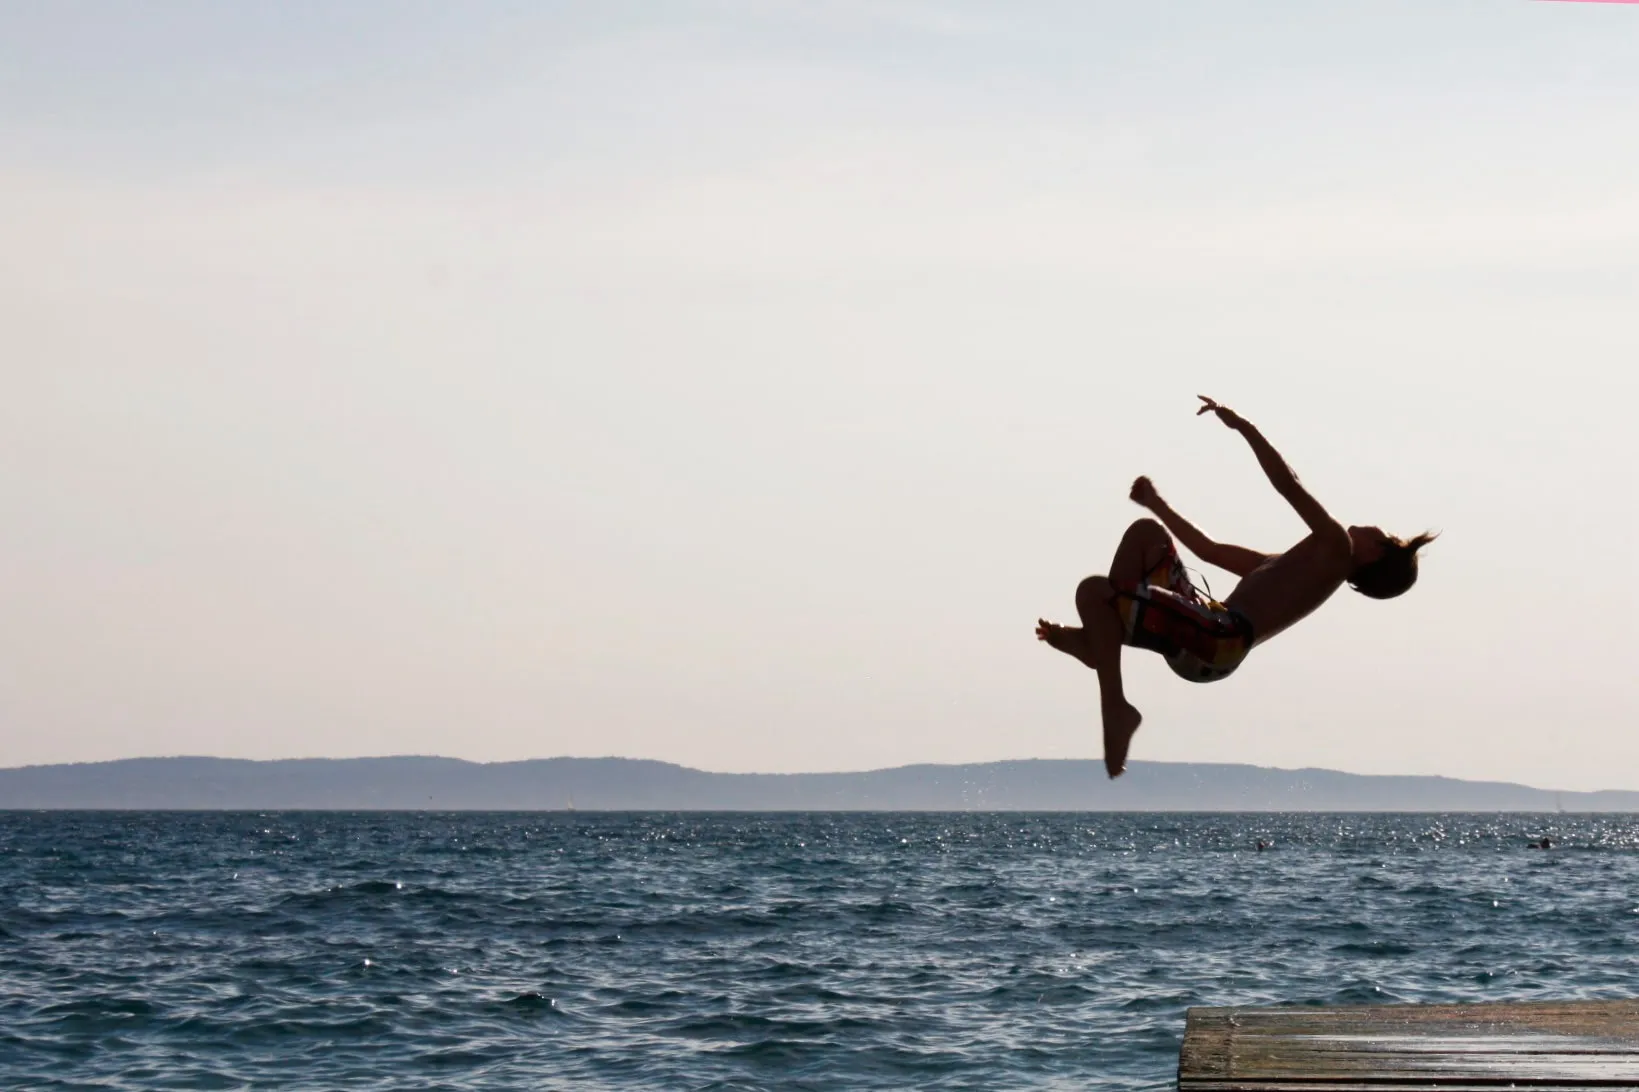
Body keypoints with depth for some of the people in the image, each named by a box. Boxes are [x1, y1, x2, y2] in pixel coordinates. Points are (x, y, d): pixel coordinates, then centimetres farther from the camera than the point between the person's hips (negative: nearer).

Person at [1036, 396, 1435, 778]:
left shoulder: (1336, 548, 3)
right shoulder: (1302, 563, 31)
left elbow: (1289, 484, -9)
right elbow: (1210, 549, 37)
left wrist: (1242, 425, -4)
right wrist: (1156, 501, 41)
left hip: (1216, 642, -10)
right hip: (1202, 637, 10)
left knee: (1093, 591, -21)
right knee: (1146, 532, 22)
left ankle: (1115, 706, -19)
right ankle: (1099, 640, 6)